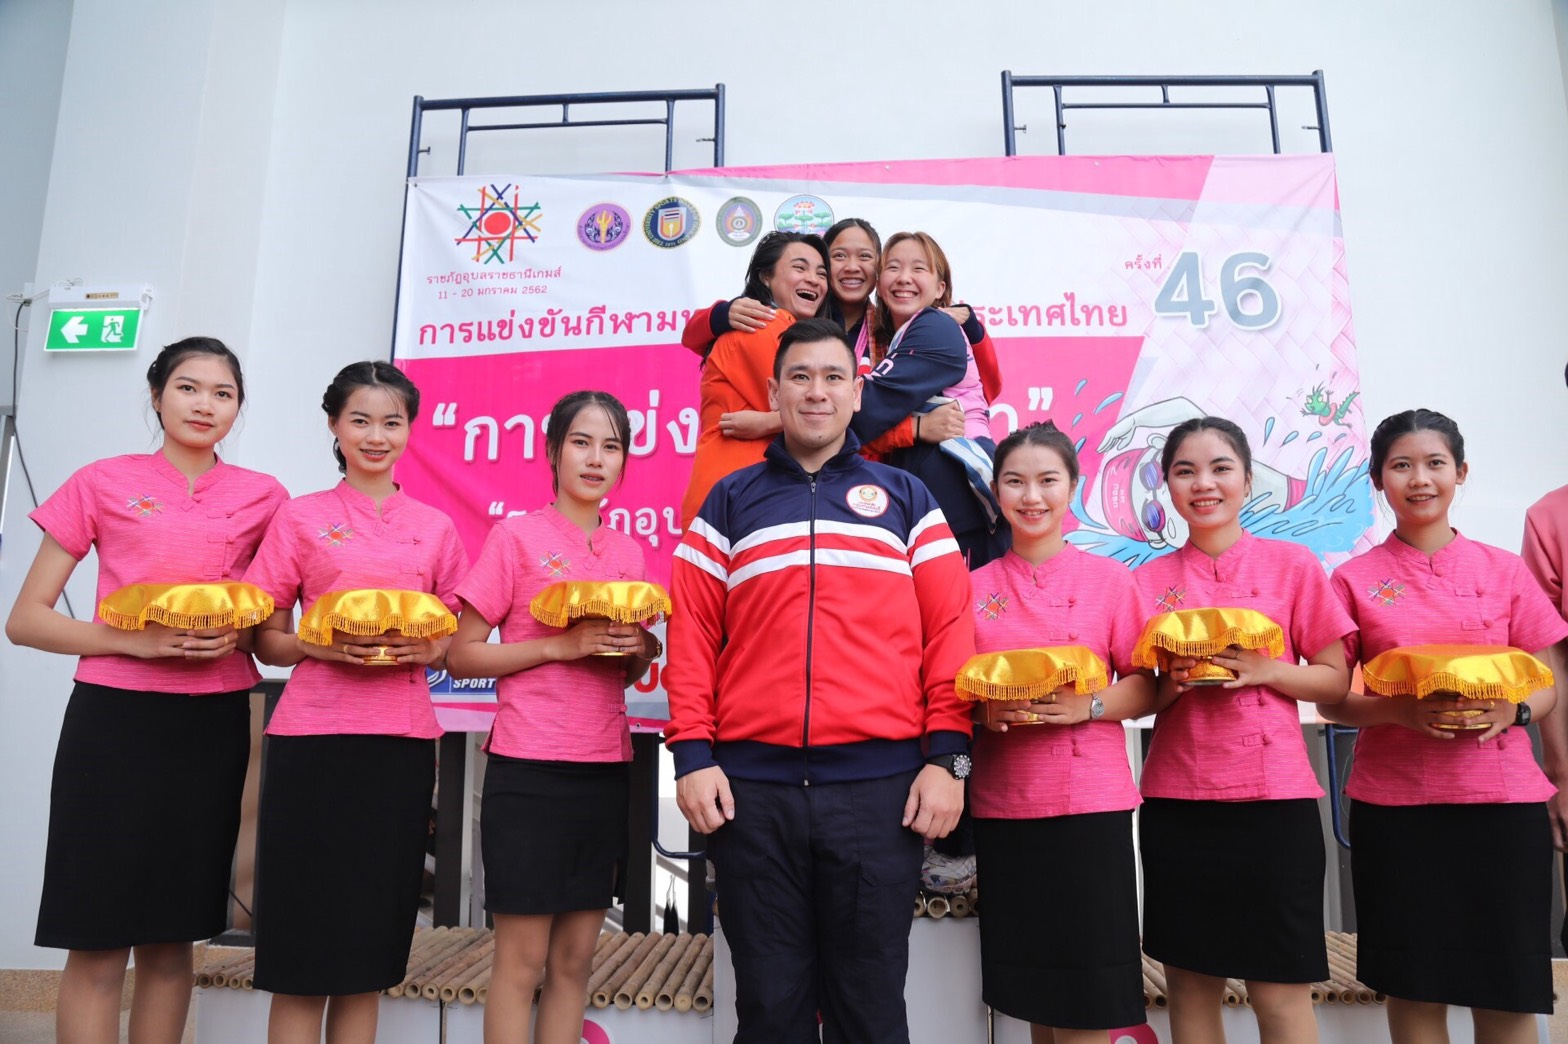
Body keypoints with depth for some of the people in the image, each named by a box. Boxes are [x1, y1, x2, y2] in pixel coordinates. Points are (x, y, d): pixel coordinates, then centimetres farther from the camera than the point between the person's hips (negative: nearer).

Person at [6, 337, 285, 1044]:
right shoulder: (102, 483, 3)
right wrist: (136, 640, -15)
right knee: (97, 944, 1)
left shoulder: (262, 497, 7)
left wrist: (238, 636, -8)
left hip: (214, 725, 2)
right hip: (115, 719, -2)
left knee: (172, 942, 11)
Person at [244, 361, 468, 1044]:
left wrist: (425, 651, -7)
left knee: (371, 947, 9)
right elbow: (265, 641, 5)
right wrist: (321, 645, -14)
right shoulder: (301, 517, 6)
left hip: (402, 742, 2)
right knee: (301, 954, 1)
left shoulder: (436, 528, 11)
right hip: (314, 738, -2)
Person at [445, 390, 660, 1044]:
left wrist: (640, 651, -4)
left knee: (575, 960, 12)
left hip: (605, 770, 5)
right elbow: (461, 654, -6)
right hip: (529, 769, -5)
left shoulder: (629, 552, 10)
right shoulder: (516, 536, -4)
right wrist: (560, 645, -17)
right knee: (522, 961, 4)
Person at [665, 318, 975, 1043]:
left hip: (880, 785, 0)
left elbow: (949, 631, 5)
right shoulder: (730, 503, 12)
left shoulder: (906, 500, 11)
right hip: (750, 788, 1)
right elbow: (693, 635, 6)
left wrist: (946, 758, -4)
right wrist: (692, 755, -3)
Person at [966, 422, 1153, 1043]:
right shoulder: (974, 587, 7)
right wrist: (985, 710, -10)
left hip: (1090, 803, -2)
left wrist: (1087, 706, -16)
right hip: (1001, 806, 2)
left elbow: (1143, 689, 2)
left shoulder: (1109, 578, 3)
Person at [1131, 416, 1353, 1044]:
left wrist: (1264, 670, -13)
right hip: (1176, 798, 2)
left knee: (1281, 993, 2)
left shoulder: (1292, 565, 2)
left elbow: (1336, 682, 3)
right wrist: (1171, 682, -10)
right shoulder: (1149, 580, 6)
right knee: (1189, 986, 8)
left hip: (1273, 800, -1)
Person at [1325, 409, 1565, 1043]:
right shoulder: (1354, 579, 2)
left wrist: (1511, 710, -12)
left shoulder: (1505, 571, 6)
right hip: (1394, 802, -1)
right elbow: (1331, 700, 2)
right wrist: (1401, 710, -16)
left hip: (1502, 799, 1)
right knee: (1414, 990, 5)